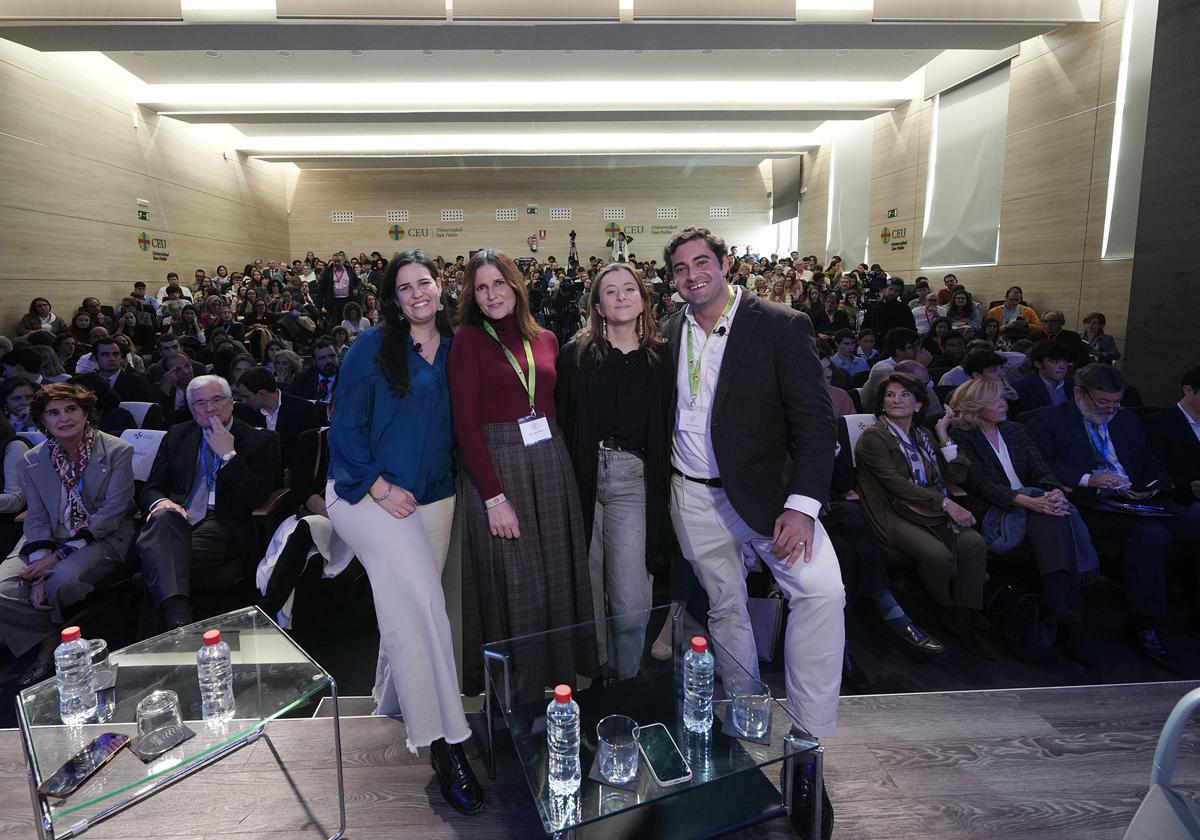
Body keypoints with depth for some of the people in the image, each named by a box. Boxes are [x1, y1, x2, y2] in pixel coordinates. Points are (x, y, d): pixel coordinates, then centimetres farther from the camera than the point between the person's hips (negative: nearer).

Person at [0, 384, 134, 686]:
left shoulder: (117, 451, -7)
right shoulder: (33, 461, 6)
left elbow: (113, 513, -12)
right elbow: (37, 519, 2)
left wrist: (61, 555, -17)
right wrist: (39, 572, -13)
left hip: (103, 539, -4)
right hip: (49, 542, 4)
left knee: (63, 580, -33)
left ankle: (50, 642, 3)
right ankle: (54, 637, 4)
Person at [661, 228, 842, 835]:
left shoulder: (781, 327, -10)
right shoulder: (671, 333, 4)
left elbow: (814, 420, -13)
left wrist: (802, 504, -22)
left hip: (763, 489, -3)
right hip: (693, 496, 4)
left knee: (822, 590, -21)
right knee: (726, 609, 13)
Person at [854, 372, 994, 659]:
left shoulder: (923, 435, 20)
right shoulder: (873, 437, -1)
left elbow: (958, 475, 12)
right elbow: (895, 483, -12)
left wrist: (943, 435, 5)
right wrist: (945, 503, -17)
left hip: (932, 511, 6)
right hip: (893, 514, -6)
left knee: (975, 543, -22)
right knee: (938, 554, -30)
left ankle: (962, 619, -12)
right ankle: (946, 611, 0)